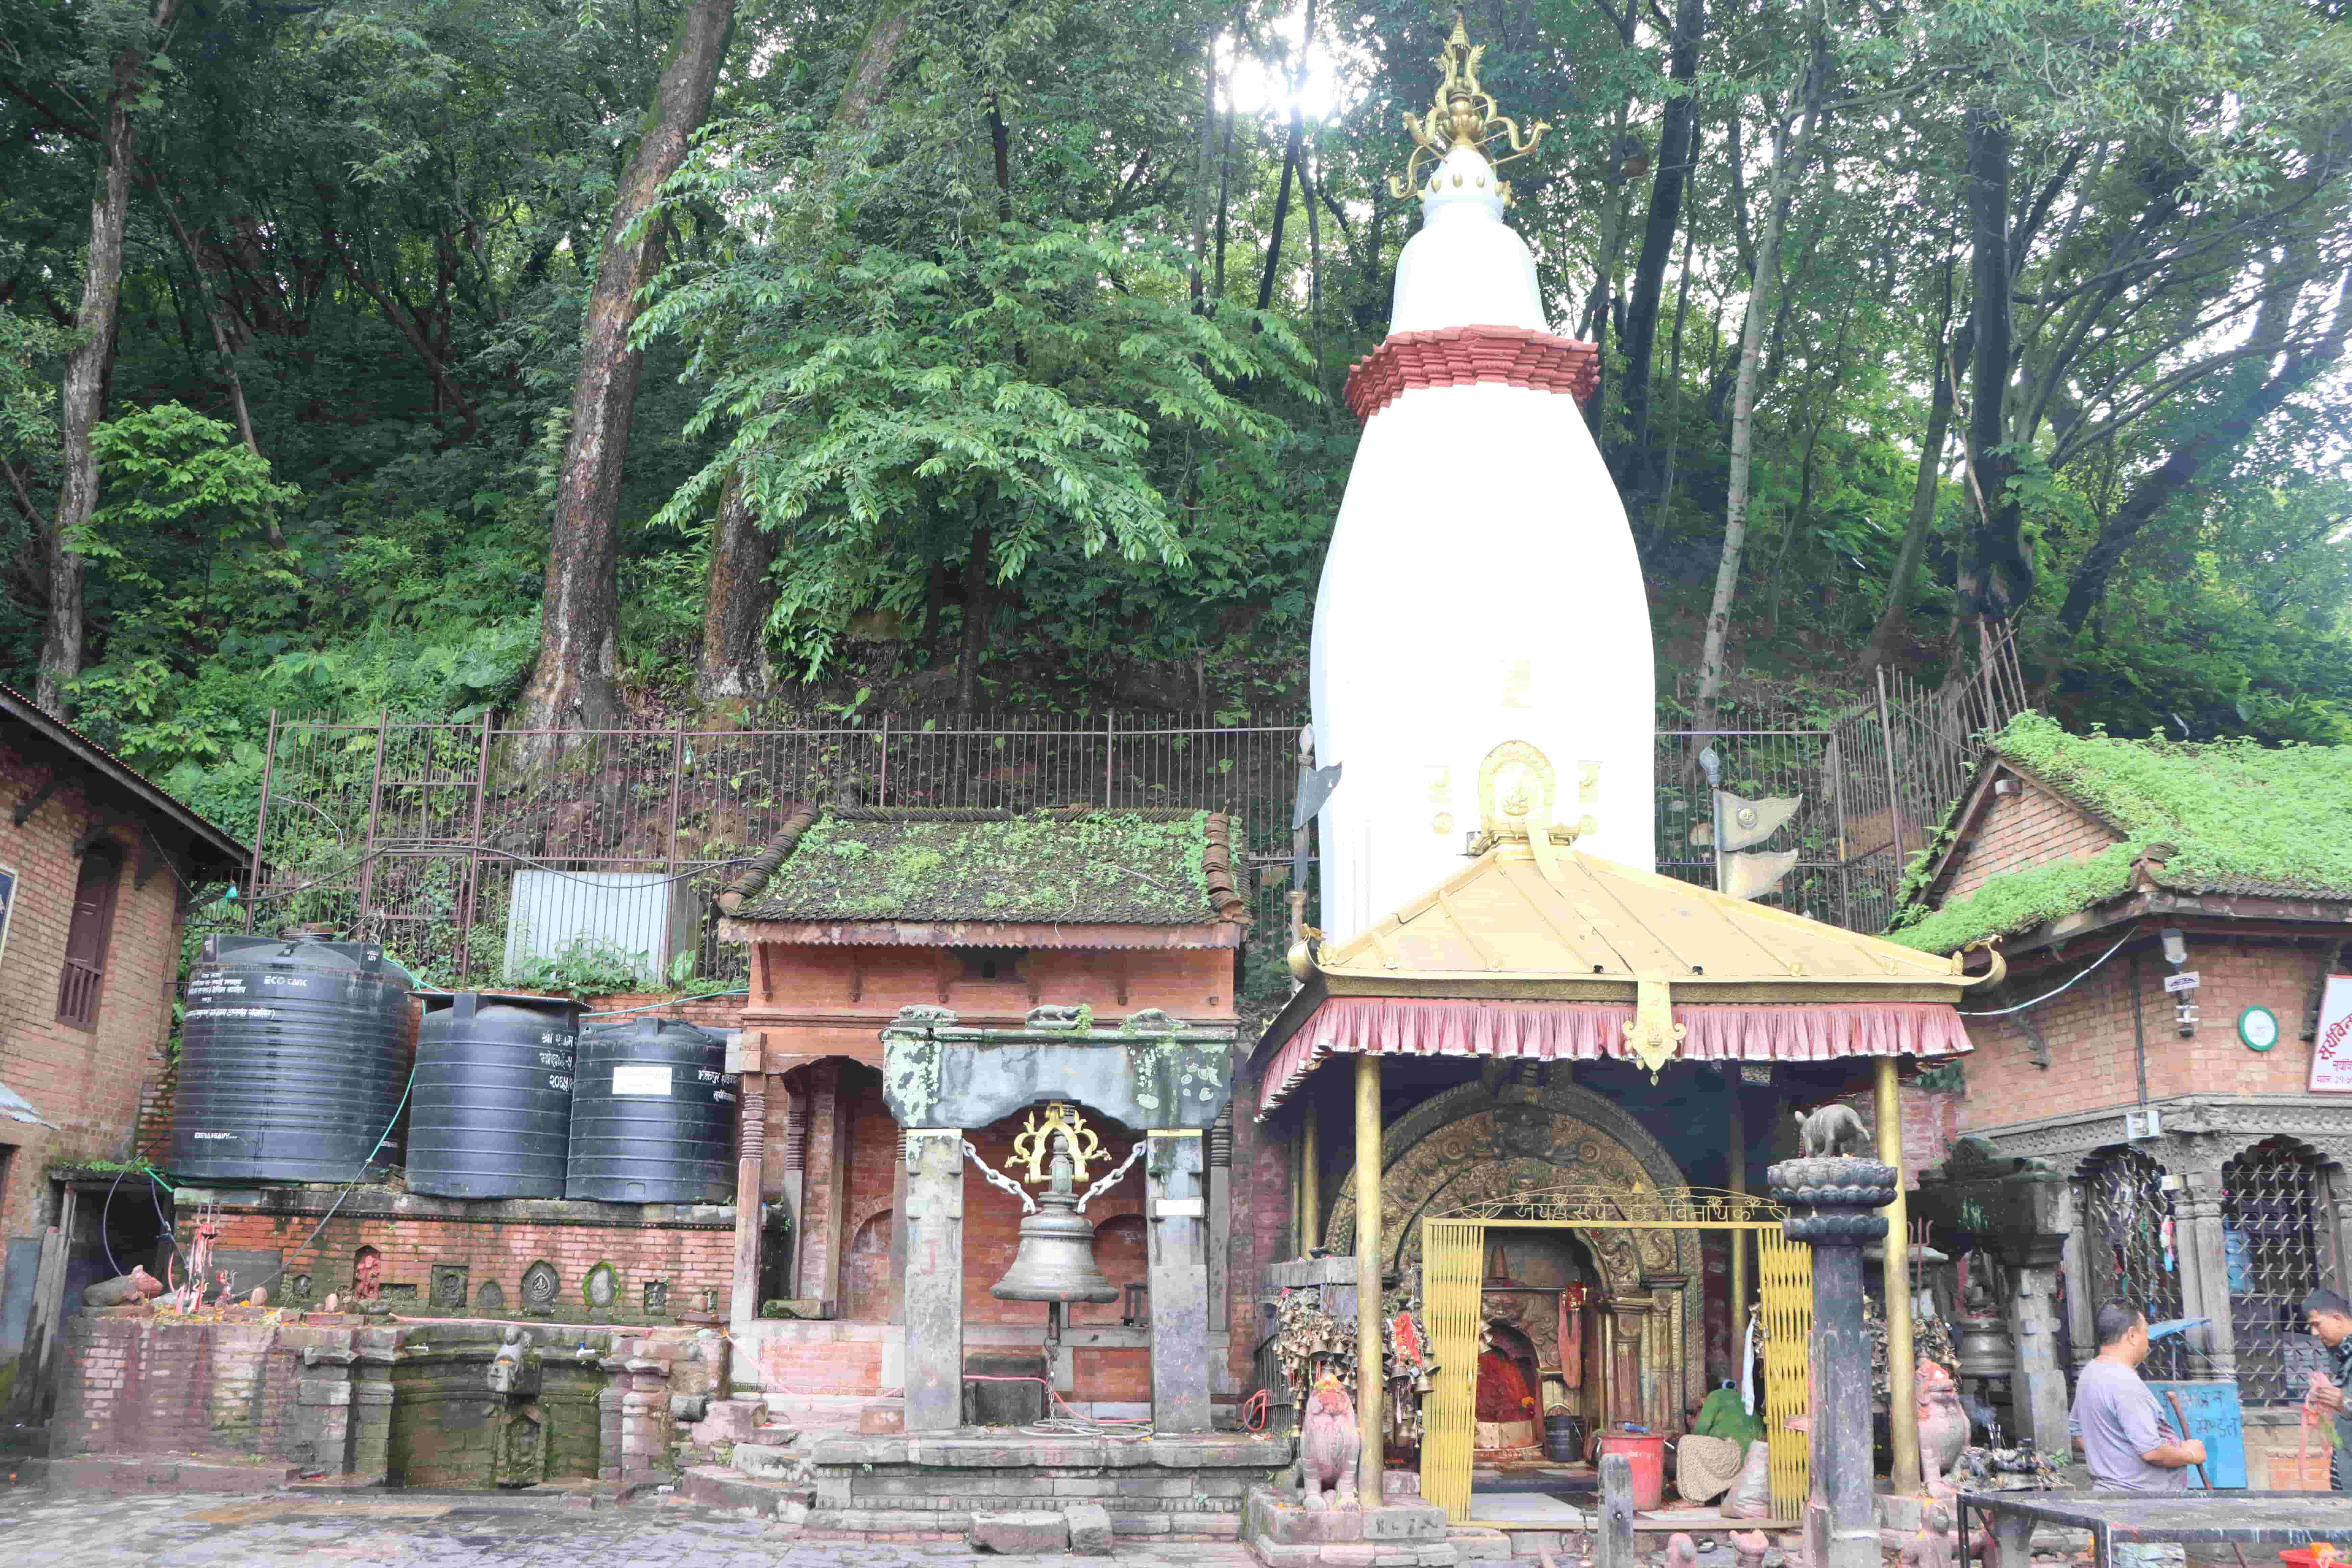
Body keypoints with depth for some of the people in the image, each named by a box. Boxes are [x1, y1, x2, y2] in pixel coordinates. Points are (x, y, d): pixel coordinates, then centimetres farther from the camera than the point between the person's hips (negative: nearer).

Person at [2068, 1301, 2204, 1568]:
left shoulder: (2090, 1374, 11)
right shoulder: (2126, 1384, -21)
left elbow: (2076, 1429, 25)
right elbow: (2152, 1451, -23)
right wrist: (2190, 1454, -7)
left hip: (2107, 1493, 10)